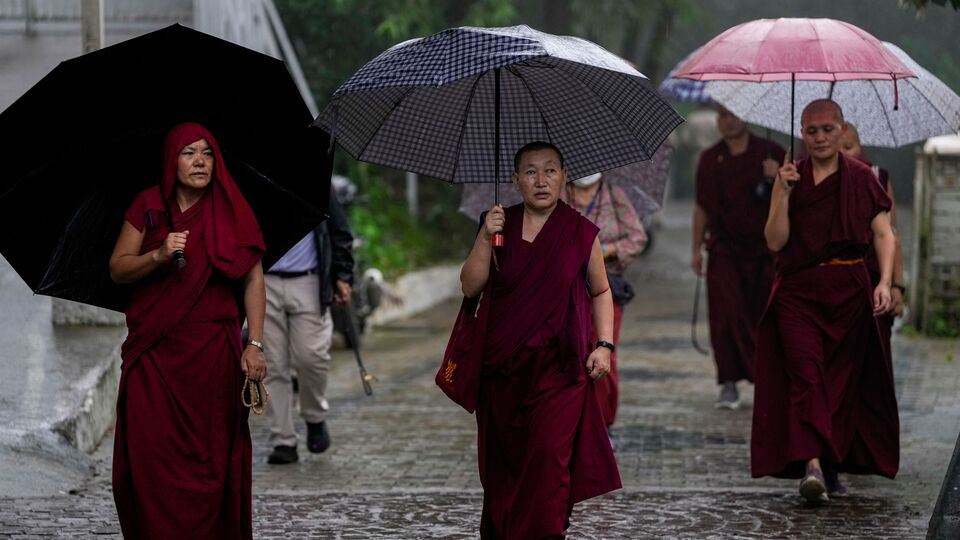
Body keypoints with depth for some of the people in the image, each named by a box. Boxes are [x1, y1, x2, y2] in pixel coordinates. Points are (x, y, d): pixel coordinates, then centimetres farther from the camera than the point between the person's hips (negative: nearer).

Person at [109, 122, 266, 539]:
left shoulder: (230, 211, 3)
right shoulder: (147, 206, 6)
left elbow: (253, 279, 2)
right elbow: (117, 269, 5)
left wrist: (254, 344, -5)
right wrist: (158, 256, -13)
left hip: (212, 352, -1)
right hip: (153, 351, 1)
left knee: (207, 454, -3)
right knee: (150, 453, -4)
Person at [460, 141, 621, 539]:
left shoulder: (581, 233, 1)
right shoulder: (500, 226, 5)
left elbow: (600, 292, 12)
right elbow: (470, 287, -1)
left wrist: (604, 345, 1)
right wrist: (485, 238, -13)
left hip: (558, 367, -2)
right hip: (502, 367, 2)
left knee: (549, 453, -14)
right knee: (503, 458, 6)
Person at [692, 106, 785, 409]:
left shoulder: (771, 153, 3)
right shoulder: (710, 160, 8)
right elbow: (702, 207, 12)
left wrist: (777, 178, -15)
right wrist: (697, 249, 9)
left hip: (765, 250, 0)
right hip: (724, 251, 1)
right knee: (726, 316, -10)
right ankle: (729, 385, -8)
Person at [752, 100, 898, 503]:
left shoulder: (861, 178, 5)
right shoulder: (791, 177, 6)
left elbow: (883, 234, 2)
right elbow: (775, 241, -1)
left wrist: (884, 281, -12)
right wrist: (784, 193, -13)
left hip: (848, 290, 1)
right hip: (797, 291, -1)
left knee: (843, 378, 3)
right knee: (805, 374, -15)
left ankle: (833, 468, 15)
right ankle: (812, 465, -26)